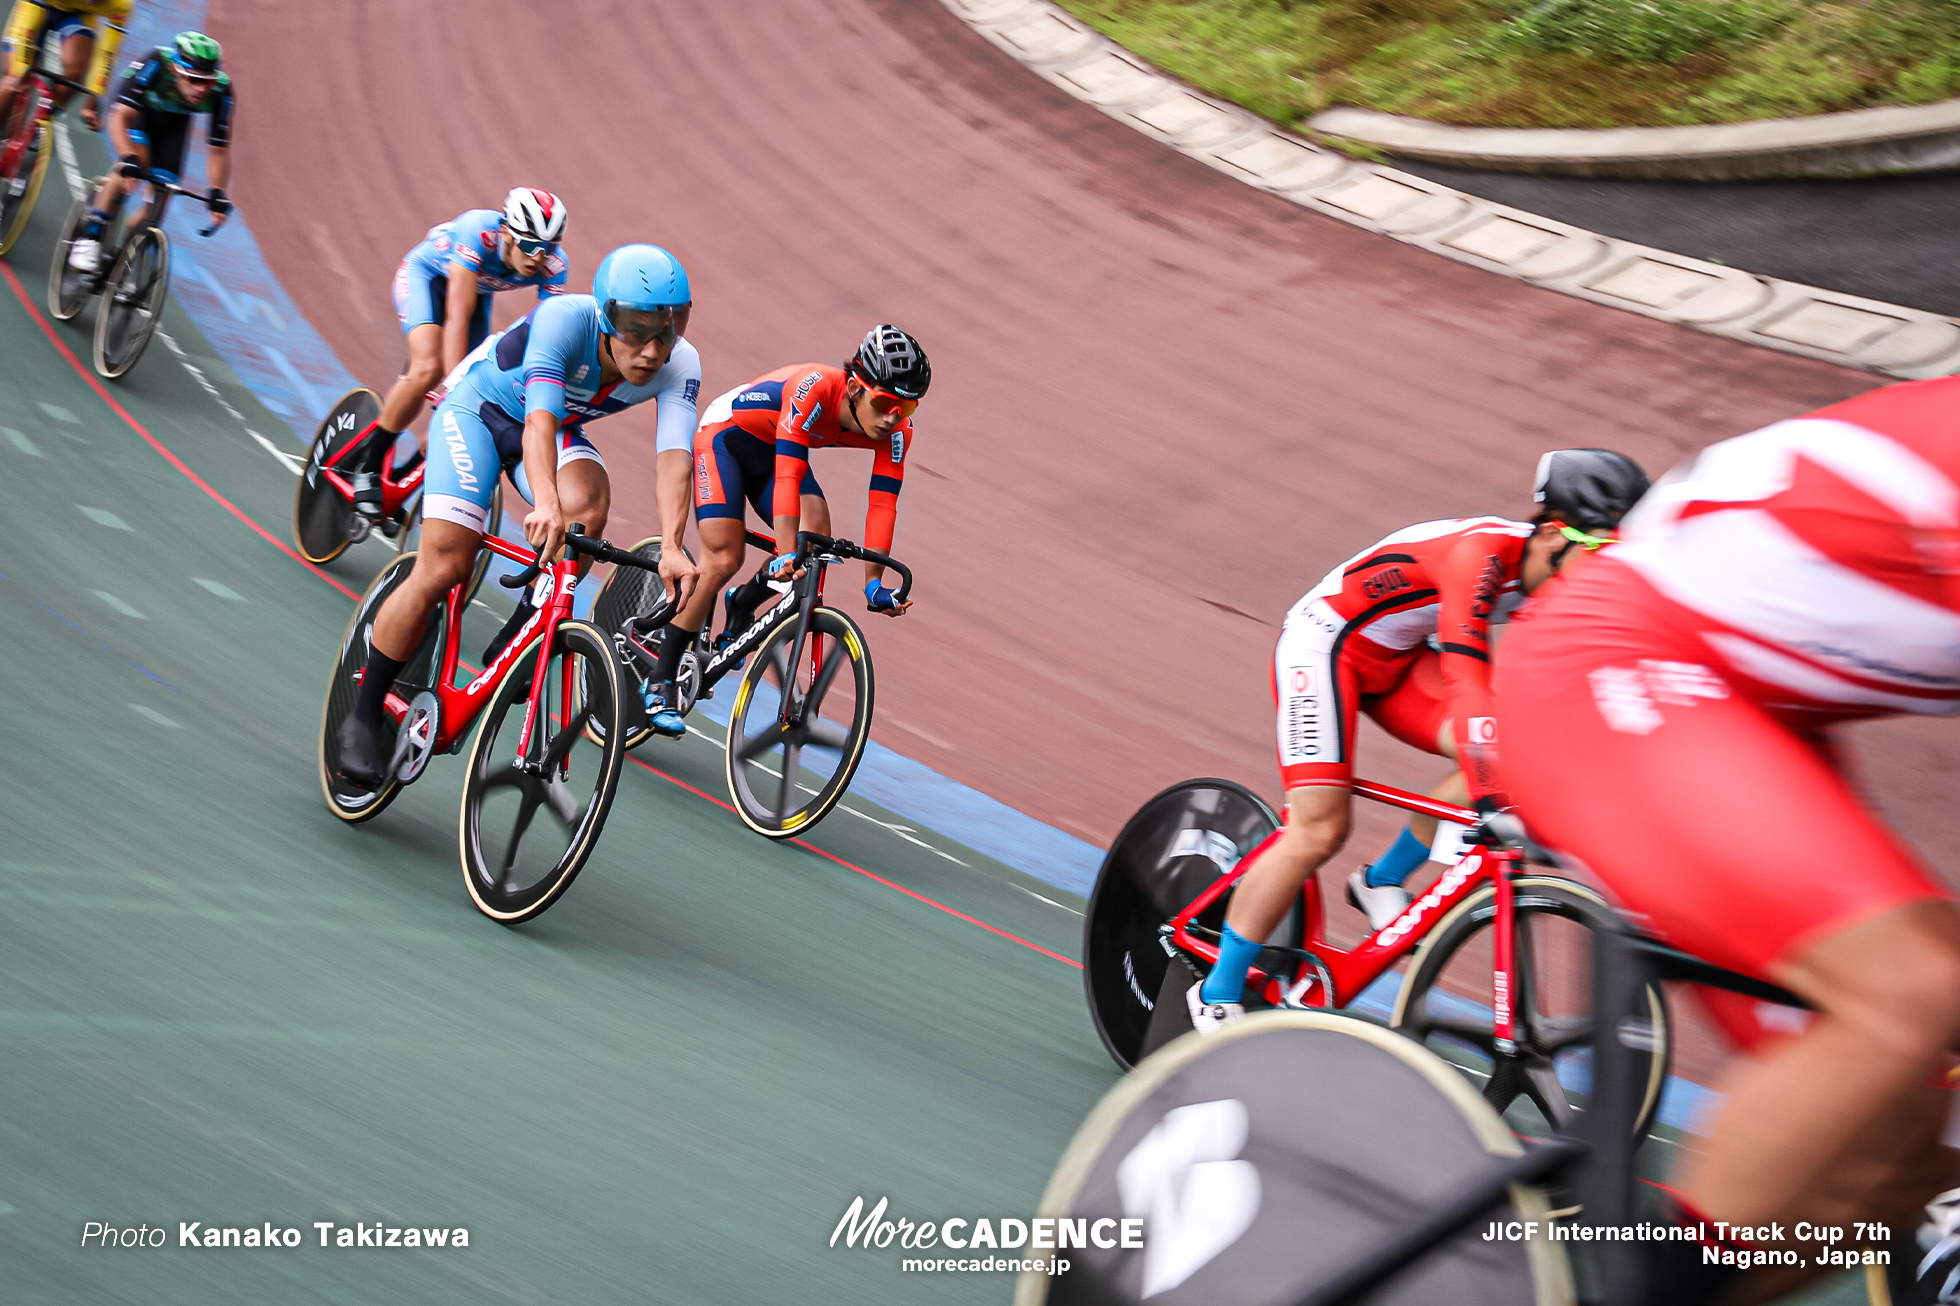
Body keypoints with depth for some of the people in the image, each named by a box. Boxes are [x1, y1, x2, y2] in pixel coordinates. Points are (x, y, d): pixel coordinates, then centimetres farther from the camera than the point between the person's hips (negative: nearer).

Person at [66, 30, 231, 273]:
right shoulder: (153, 67, -41)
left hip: (174, 120, 3)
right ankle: (89, 238, -21)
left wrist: (217, 194, -36)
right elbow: (120, 118, -43)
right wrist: (129, 160, -58)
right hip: (139, 110, -3)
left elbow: (220, 150, -24)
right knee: (137, 160, -30)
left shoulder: (221, 93, -33)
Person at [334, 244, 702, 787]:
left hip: (558, 427, 4)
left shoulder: (679, 366, -24)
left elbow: (674, 454, -34)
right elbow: (539, 419, -46)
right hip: (478, 408, -3)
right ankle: (364, 715, 1)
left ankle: (514, 644, -12)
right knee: (444, 567, -16)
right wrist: (544, 505, -63)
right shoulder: (565, 318, -35)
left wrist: (673, 547, -50)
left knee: (589, 504, -31)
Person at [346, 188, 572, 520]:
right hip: (426, 274, -5)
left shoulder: (554, 267, -28)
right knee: (429, 369, -28)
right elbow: (458, 315, -44)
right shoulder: (478, 231, -41)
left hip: (477, 289, 5)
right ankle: (367, 465, -12)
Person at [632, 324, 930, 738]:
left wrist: (874, 581, -24)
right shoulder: (814, 387, -38)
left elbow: (882, 504, -18)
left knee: (816, 537, -18)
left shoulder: (896, 429, -20)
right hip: (726, 437, -6)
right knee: (723, 560, -17)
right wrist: (786, 553, -49)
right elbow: (788, 475, -43)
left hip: (772, 452, 6)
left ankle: (744, 603, 12)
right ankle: (660, 683, -7)